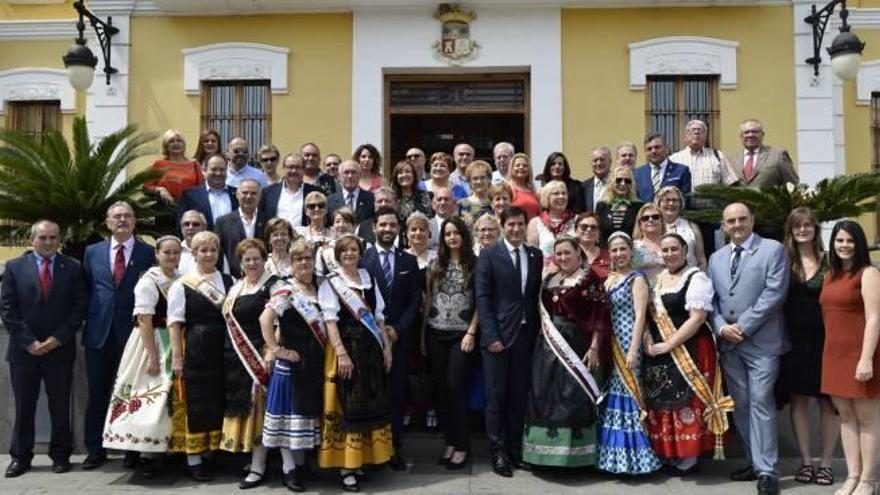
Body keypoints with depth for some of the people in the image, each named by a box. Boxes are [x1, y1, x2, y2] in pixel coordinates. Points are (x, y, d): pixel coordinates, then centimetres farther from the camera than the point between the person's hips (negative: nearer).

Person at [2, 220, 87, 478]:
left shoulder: (73, 268, 2)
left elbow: (80, 307, -2)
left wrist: (58, 338, -9)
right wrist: (28, 341, -8)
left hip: (60, 349, 0)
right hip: (23, 349, 1)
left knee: (60, 405, 6)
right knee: (23, 406, 8)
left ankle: (60, 455, 17)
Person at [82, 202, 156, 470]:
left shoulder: (148, 253, 1)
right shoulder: (92, 252, 10)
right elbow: (86, 290, 14)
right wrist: (88, 319, 5)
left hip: (133, 332, -2)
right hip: (99, 332, 3)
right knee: (97, 393, 8)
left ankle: (133, 449, 14)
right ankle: (95, 450, 19)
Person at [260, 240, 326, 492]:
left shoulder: (318, 289, 8)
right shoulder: (286, 290, -13)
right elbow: (265, 319, -27)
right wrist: (277, 350, -22)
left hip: (315, 362, 7)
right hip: (293, 361, -7)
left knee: (307, 410, 15)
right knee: (290, 411, 2)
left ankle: (300, 464, 28)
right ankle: (289, 469, 13)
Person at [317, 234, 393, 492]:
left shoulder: (368, 278, 12)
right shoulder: (331, 282, -2)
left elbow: (379, 316, 13)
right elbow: (330, 319, -11)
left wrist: (386, 346, 6)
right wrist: (341, 353, -21)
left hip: (371, 348, 5)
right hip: (346, 347, -5)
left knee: (371, 403, 9)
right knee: (348, 406, -4)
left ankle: (364, 457, 21)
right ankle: (345, 465, 2)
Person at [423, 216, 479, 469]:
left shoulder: (475, 264, -1)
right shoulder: (435, 264, 8)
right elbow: (428, 299, 9)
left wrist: (471, 333, -9)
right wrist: (422, 333, 6)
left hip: (462, 334, -3)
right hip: (436, 334, 4)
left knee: (455, 386, -7)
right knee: (442, 388, 7)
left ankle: (462, 446, 4)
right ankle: (450, 441, 17)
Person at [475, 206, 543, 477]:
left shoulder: (536, 256, 10)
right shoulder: (489, 255, -2)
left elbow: (537, 295, 10)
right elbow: (482, 297, -6)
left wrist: (537, 332, 2)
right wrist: (491, 335, -13)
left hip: (526, 334, 3)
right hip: (499, 334, -3)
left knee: (519, 397, 8)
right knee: (496, 397, 3)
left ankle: (516, 450, 20)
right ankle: (498, 453, 14)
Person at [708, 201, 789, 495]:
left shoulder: (773, 250, -1)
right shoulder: (716, 258, 16)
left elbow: (774, 293, -11)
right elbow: (711, 299, 11)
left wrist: (743, 326, -13)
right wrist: (721, 327, -7)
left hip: (761, 341, -5)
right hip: (728, 343, 5)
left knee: (760, 403, -7)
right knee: (740, 405, 9)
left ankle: (767, 471, -1)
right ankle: (754, 462, 19)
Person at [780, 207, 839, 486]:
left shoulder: (829, 261, 1)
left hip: (825, 340, -1)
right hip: (794, 341, 1)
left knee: (828, 402, 4)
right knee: (798, 400, 6)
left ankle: (826, 463, 16)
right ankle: (805, 461, 17)